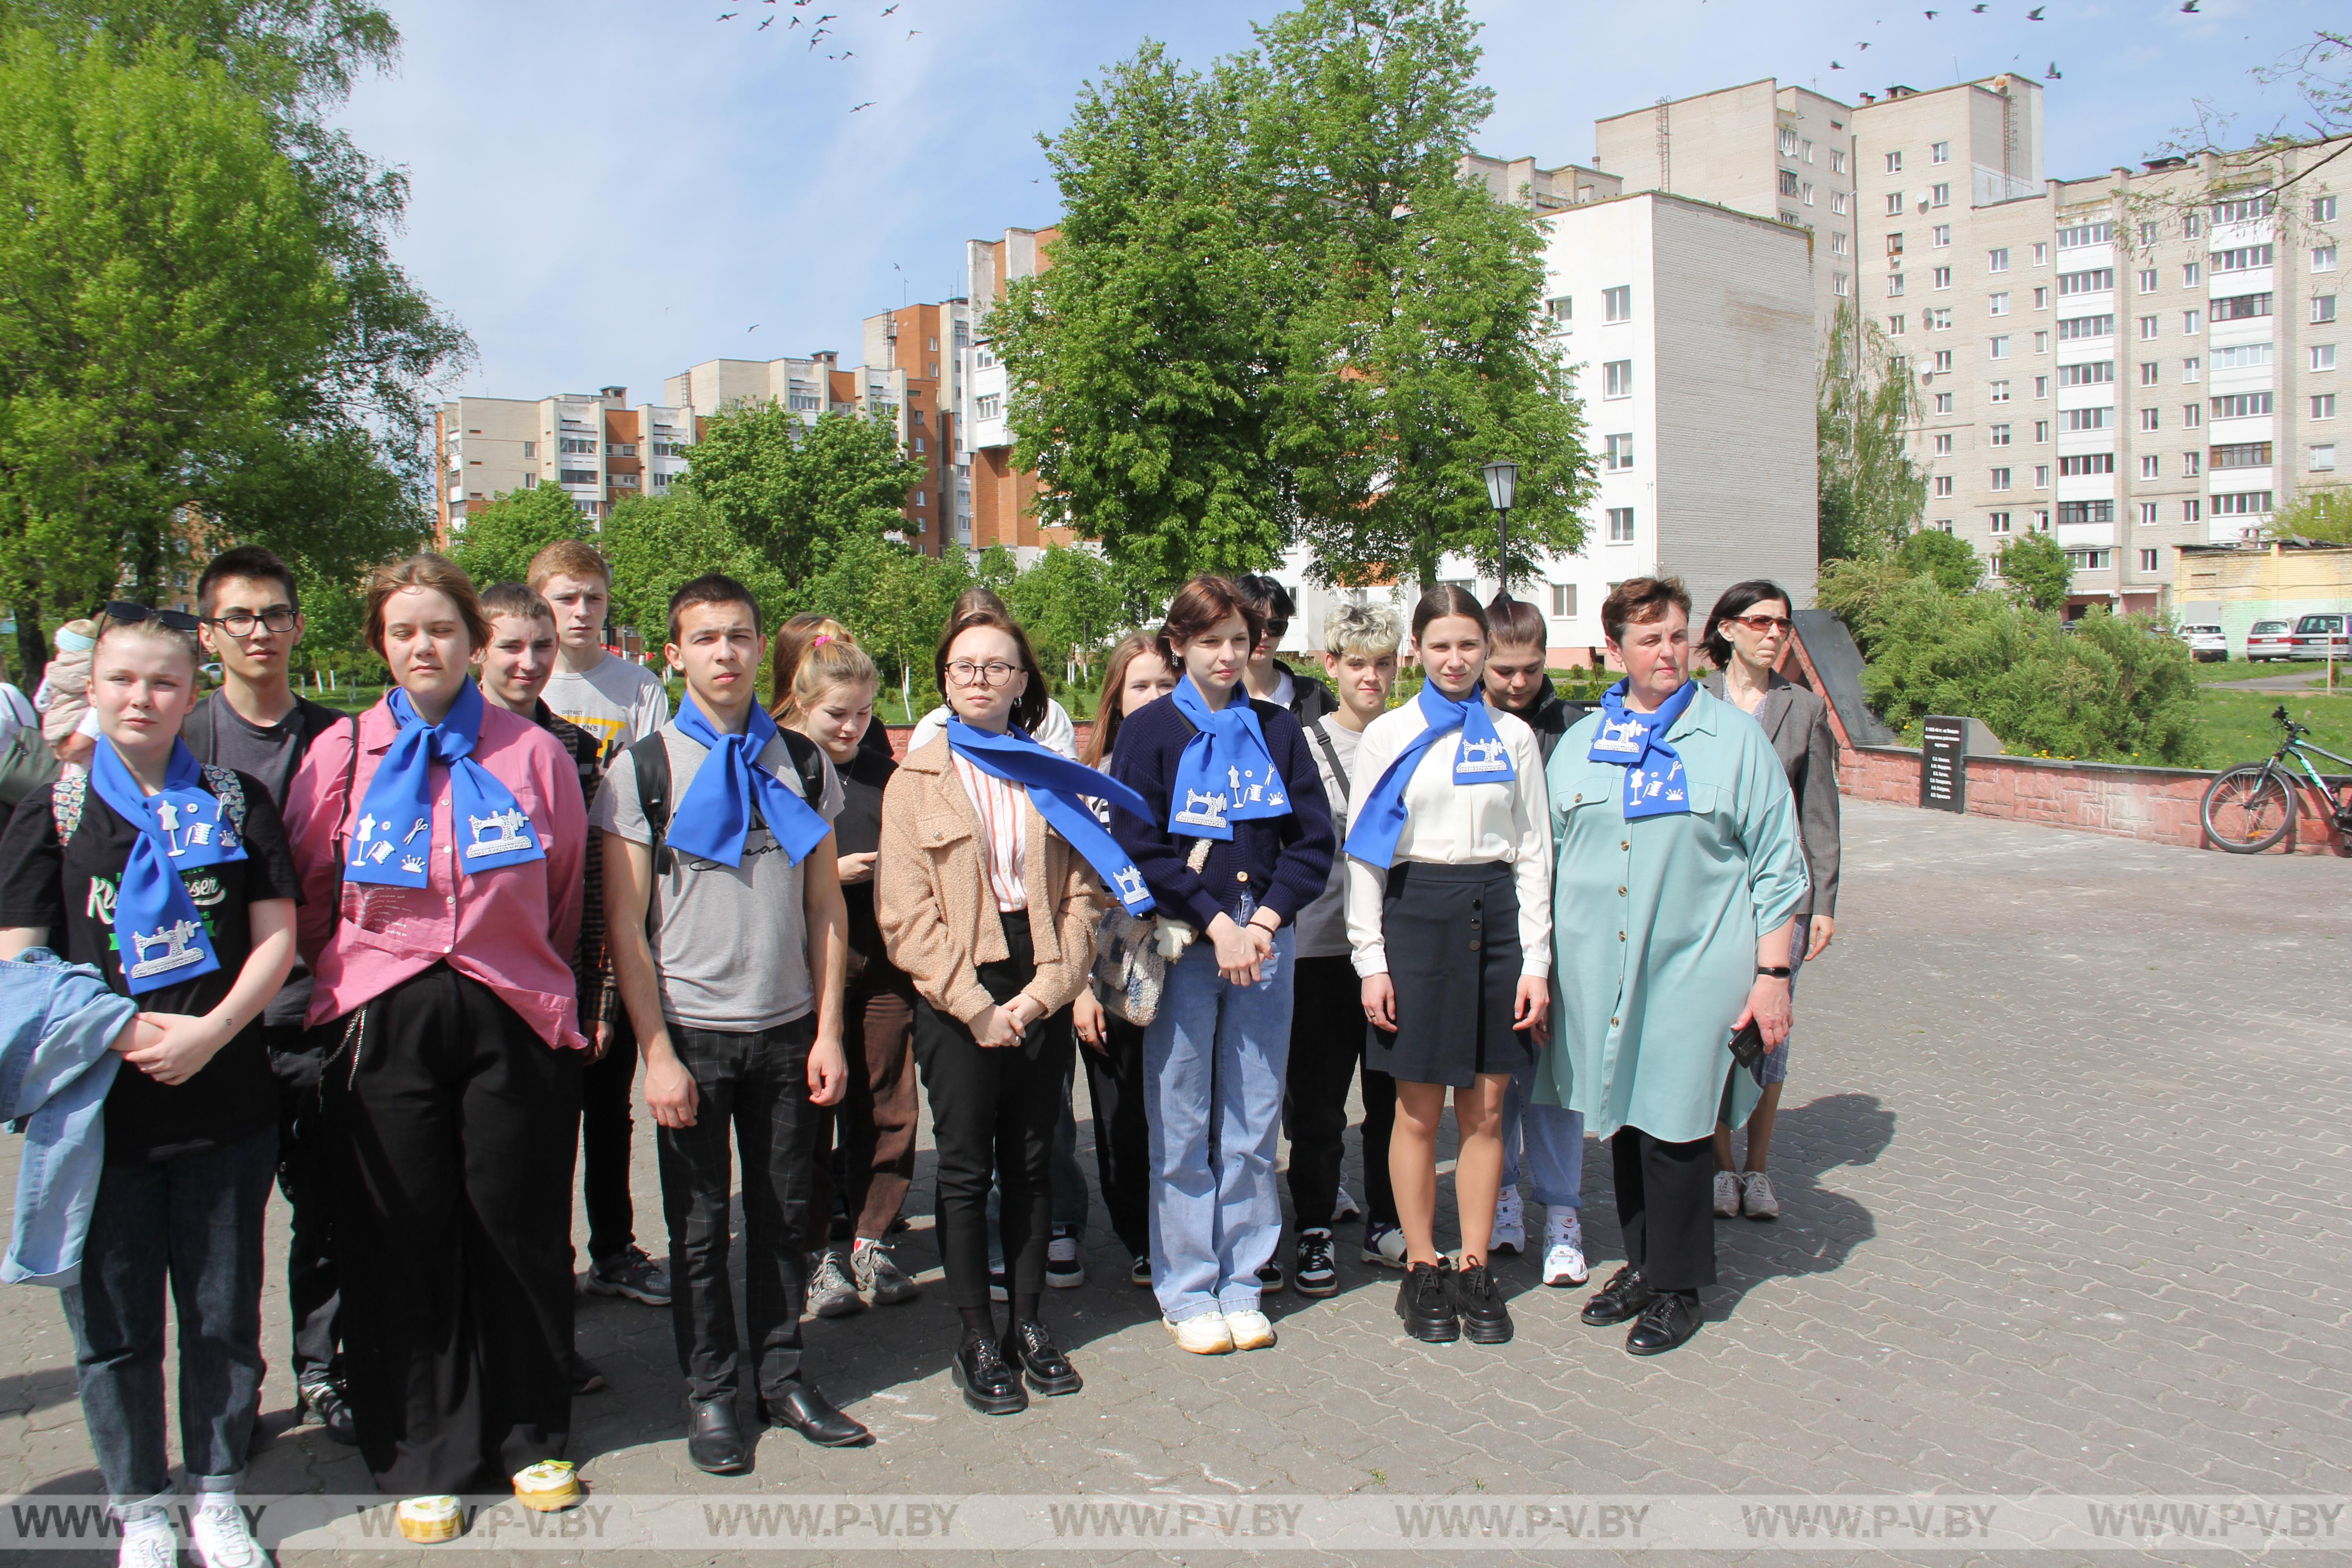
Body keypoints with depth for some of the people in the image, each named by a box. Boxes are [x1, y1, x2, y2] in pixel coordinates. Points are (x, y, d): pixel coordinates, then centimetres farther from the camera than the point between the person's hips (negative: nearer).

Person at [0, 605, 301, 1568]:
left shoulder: (237, 804, 5)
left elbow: (277, 936, 1)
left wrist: (211, 1030, -13)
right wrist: (116, 1030, -15)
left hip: (225, 1101, 0)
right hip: (101, 1107, 0)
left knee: (223, 1310, 9)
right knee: (113, 1319, 8)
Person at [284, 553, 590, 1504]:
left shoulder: (534, 756, 3)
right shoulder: (343, 755, 4)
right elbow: (307, 899, 11)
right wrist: (349, 982, 11)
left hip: (513, 1022, 0)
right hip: (383, 1024, 0)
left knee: (519, 1232, 7)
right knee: (401, 1240, 6)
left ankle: (530, 1436, 25)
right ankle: (424, 1459, 22)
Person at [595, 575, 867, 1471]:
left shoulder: (803, 764, 7)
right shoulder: (642, 770, -2)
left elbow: (826, 907, 8)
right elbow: (625, 925, -4)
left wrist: (828, 1032, 1)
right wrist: (657, 1053, -10)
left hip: (787, 1030, 2)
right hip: (693, 1033, -2)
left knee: (784, 1212, 9)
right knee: (700, 1223, 6)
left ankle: (782, 1375, 26)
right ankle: (710, 1393, 22)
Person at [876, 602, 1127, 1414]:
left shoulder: (1052, 777, 10)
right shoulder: (917, 780, 3)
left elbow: (1082, 892, 4)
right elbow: (906, 912, -5)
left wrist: (1047, 990, -9)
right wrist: (975, 1005, -12)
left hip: (1041, 991, 2)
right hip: (956, 995, -2)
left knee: (1032, 1159, 10)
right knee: (966, 1167, 3)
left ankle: (1028, 1323, 24)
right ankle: (977, 1341, 15)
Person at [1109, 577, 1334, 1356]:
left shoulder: (1277, 730, 10)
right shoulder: (1149, 732, 1)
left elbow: (1314, 840, 6)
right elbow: (1141, 851, -5)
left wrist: (1263, 921, -8)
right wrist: (1216, 924, -12)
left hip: (1265, 940, 3)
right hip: (1181, 943, -2)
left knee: (1255, 1122, 6)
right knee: (1182, 1124, 2)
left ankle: (1241, 1282, 19)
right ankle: (1186, 1291, 14)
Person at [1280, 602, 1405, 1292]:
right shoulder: (1302, 744, 1)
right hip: (1325, 945, -2)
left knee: (1395, 1093, 10)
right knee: (1316, 1100, 3)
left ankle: (1386, 1222, 25)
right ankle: (1315, 1232, 15)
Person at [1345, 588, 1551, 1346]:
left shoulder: (1513, 736, 7)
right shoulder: (1388, 735, 2)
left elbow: (1534, 851, 8)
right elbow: (1363, 854, 1)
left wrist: (1537, 961, 1)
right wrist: (1371, 961, -6)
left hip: (1496, 914, 2)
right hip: (1416, 914, -2)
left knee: (1486, 1110, 7)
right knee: (1419, 1110, 4)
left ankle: (1475, 1269, 19)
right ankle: (1422, 1268, 18)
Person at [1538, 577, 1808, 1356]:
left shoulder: (1735, 739, 1)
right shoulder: (1580, 743, 10)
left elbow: (1776, 866, 0)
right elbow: (1550, 857, 14)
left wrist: (1772, 973, -4)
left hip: (1692, 969, -3)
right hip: (1600, 970, 4)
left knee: (1675, 1126, -1)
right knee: (1623, 1117, 12)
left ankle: (1678, 1287, 16)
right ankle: (1642, 1264, 29)